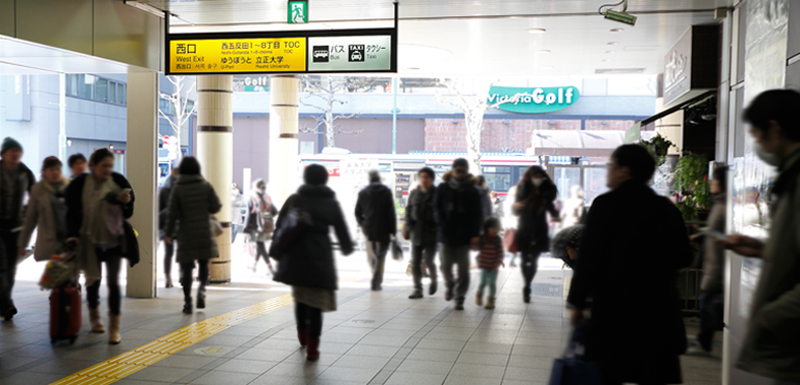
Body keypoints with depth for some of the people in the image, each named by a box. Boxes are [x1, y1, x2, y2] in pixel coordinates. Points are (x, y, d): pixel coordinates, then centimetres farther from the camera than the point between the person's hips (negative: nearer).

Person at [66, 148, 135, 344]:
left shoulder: (119, 182, -4)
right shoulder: (78, 185, -7)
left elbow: (128, 214, 1)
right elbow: (72, 213, -1)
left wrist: (126, 203, -20)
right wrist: (72, 235, -12)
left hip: (114, 239, 0)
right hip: (90, 240, 0)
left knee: (114, 282, -5)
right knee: (93, 280, 13)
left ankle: (114, 328, -1)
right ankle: (94, 317, 38)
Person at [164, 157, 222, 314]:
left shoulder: (178, 188, -4)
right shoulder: (206, 186, -2)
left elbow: (173, 213, -4)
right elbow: (216, 207, -1)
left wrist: (169, 233, 5)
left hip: (186, 234, -1)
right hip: (205, 233, 1)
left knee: (186, 268, 5)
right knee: (204, 264, 16)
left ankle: (187, 302, 3)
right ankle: (202, 288, -9)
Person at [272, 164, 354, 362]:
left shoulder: (294, 199, 4)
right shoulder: (332, 204, 2)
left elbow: (279, 225, 6)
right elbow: (342, 233, 3)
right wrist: (347, 248, 24)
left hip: (295, 257, 2)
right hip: (320, 259, -2)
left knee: (299, 297, 23)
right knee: (316, 304, 3)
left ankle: (303, 335, 40)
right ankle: (312, 349, 3)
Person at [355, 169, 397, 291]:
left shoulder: (363, 193, 4)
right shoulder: (386, 192, -4)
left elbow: (357, 214, 7)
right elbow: (391, 213, -8)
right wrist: (393, 231, -5)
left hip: (369, 230, 3)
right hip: (383, 230, -3)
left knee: (372, 256, 15)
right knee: (381, 256, 4)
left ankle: (377, 280, 19)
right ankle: (376, 282, -2)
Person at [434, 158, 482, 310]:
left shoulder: (471, 191, 2)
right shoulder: (443, 188, 4)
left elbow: (477, 214, 0)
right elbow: (436, 207, 9)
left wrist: (475, 234, -8)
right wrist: (441, 222, -8)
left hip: (464, 235, -1)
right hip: (446, 234, 1)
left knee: (463, 268, -2)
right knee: (445, 265, 4)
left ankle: (460, 297, 6)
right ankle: (450, 285, 33)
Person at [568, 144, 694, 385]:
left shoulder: (605, 205, -9)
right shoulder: (666, 208, 5)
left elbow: (589, 258, -10)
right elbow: (683, 257, 9)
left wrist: (577, 302, -3)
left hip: (614, 308, -3)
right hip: (659, 310, 4)